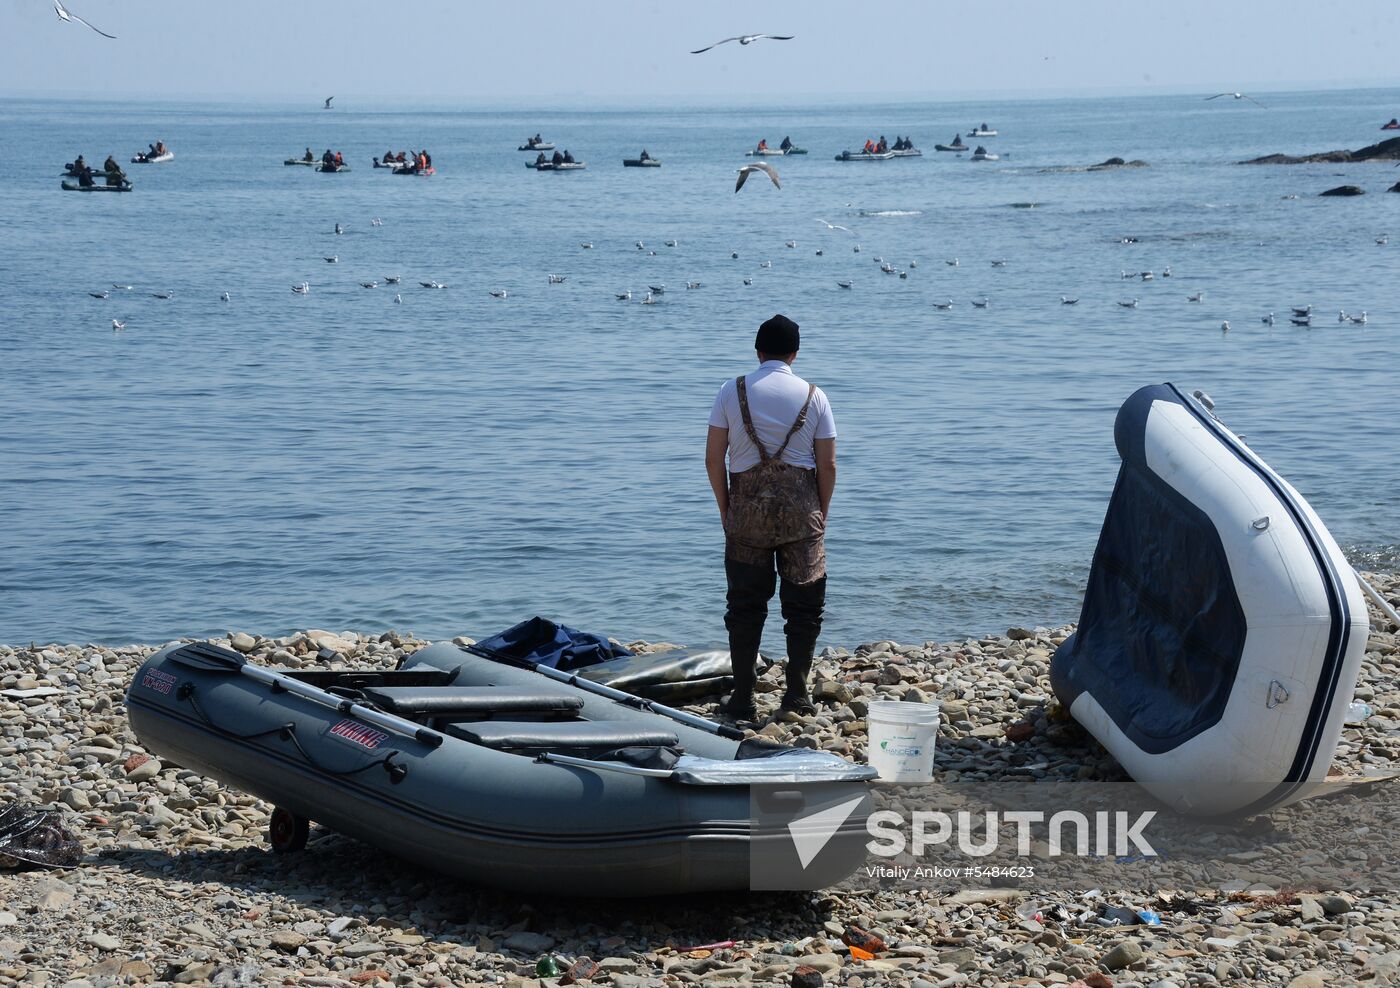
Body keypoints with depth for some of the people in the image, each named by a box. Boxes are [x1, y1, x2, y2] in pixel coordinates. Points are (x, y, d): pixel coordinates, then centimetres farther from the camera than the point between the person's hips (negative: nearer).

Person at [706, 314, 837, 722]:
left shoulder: (733, 391, -1)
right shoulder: (813, 396, 1)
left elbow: (713, 458, -2)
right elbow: (827, 465, 1)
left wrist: (725, 508, 9)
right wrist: (821, 512, 13)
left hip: (748, 505, 0)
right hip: (801, 506, 0)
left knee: (745, 606, 5)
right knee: (804, 604, 9)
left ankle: (743, 698, 4)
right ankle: (797, 692, 9)